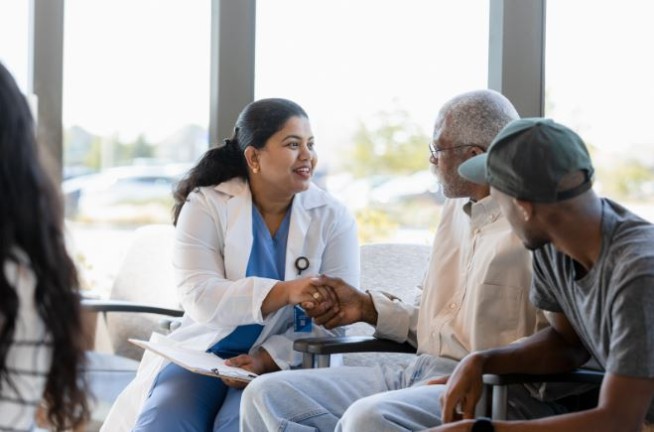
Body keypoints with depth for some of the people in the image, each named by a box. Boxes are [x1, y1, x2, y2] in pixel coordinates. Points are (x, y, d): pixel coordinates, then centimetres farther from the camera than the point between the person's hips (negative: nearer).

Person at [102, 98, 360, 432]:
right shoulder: (206, 205, -2)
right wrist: (284, 292, -32)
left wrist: (267, 359, -21)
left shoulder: (332, 218, 0)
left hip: (285, 362, 0)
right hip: (205, 352, 1)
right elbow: (200, 298, -16)